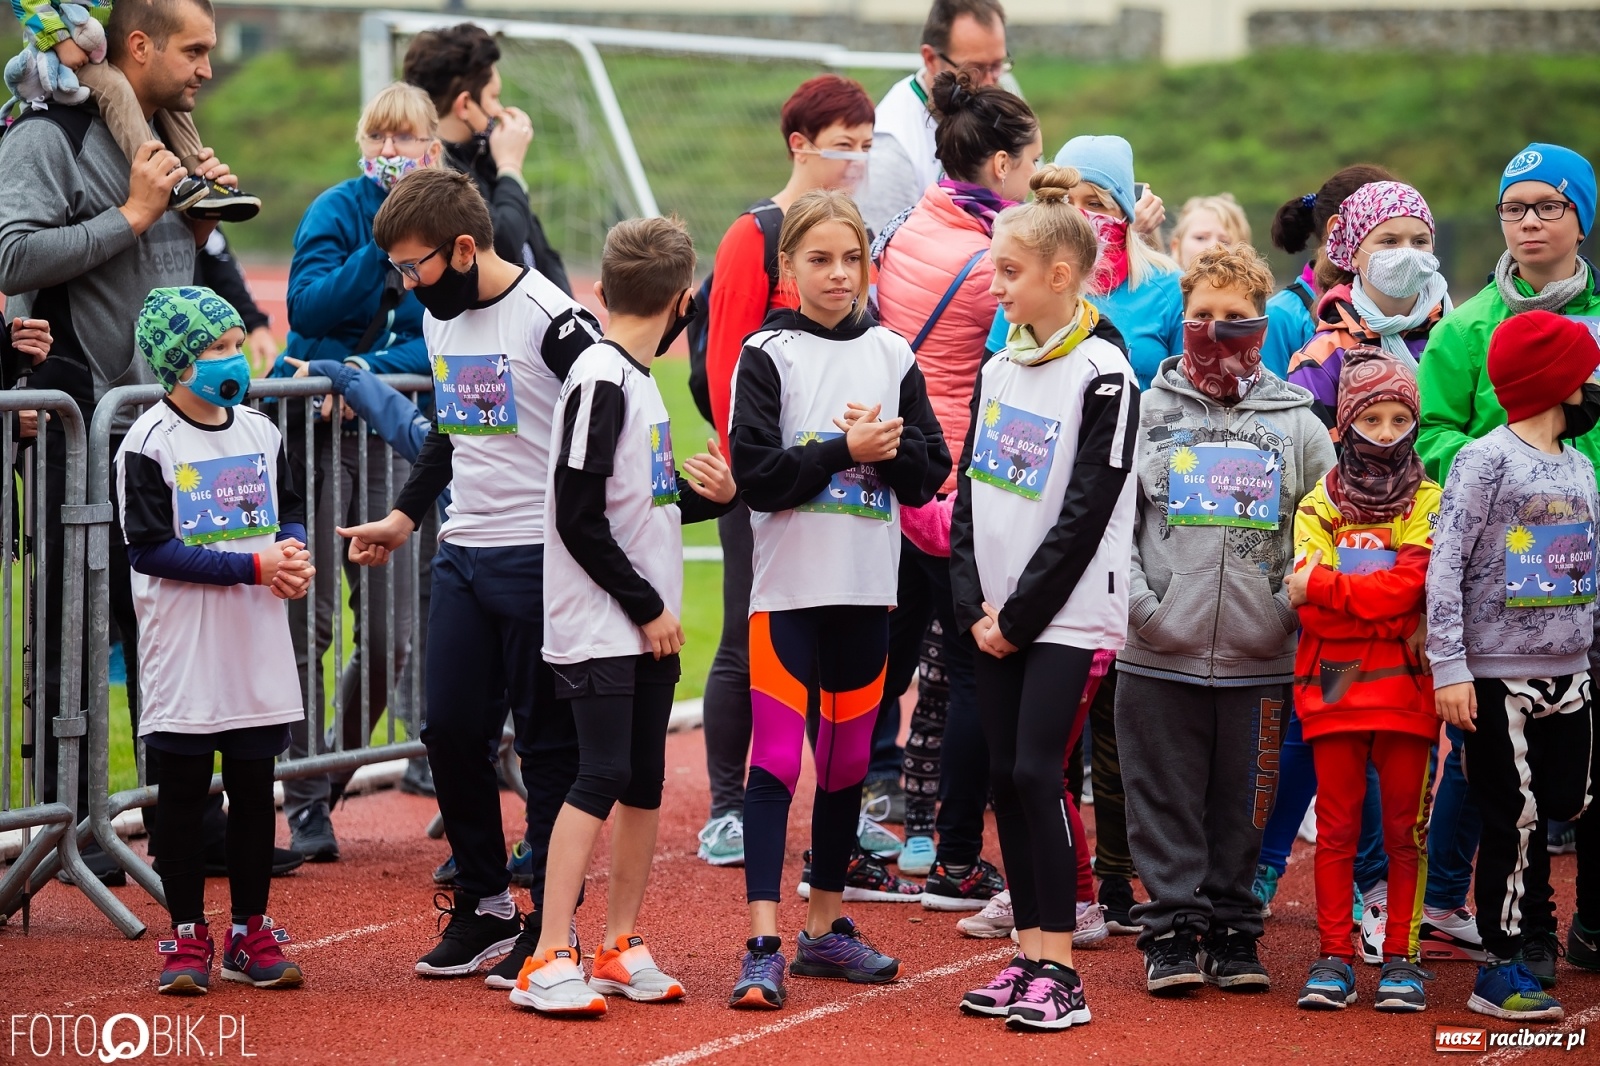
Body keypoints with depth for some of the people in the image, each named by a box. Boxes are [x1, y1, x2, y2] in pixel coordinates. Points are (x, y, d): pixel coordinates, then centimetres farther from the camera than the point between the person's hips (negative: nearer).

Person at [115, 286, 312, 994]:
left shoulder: (260, 432, 8)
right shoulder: (149, 444, -10)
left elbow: (292, 512, 16)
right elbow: (150, 548, -16)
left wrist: (295, 555, -9)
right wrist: (255, 566, -19)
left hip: (257, 650, 5)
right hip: (184, 653, -5)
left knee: (254, 788, 9)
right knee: (183, 792, 3)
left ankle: (250, 931, 19)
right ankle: (187, 935, 12)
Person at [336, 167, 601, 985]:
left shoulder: (553, 321, -15)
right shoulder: (440, 317, 10)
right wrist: (406, 516, 18)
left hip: (541, 557, -8)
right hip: (462, 552, 8)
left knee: (547, 740, -1)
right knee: (450, 729, 7)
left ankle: (551, 922, 7)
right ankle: (485, 907, 19)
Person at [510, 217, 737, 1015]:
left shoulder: (636, 378, 13)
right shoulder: (600, 382, -15)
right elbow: (579, 519, -18)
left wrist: (711, 496, 3)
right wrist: (645, 605, -14)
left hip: (649, 625, 9)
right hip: (598, 629, -9)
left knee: (645, 780, 10)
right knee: (603, 776, -13)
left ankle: (620, 949, 19)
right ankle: (548, 961, -12)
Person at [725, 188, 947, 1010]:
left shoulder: (892, 355, 8)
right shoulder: (768, 356, -3)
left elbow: (929, 475, 6)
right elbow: (757, 478, -12)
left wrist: (887, 447, -12)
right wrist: (845, 450, -16)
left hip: (867, 589, 4)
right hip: (788, 589, -4)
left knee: (846, 762, 12)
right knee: (775, 761, -9)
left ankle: (825, 927, 24)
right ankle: (763, 947, -11)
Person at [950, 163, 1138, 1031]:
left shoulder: (1102, 376, -11)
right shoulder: (998, 371, 11)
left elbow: (1085, 514, -13)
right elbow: (969, 496, 11)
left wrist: (1020, 613, -12)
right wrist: (975, 605, 0)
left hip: (1065, 615, -7)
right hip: (997, 614, 7)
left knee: (1036, 772, -12)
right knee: (1005, 775, 6)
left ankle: (1059, 971, -8)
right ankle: (1028, 956, 12)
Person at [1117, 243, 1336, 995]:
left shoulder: (1296, 422, 7)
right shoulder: (1146, 411, 4)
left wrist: (1295, 603, -3)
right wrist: (1138, 601, -9)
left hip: (1260, 657, 1)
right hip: (1159, 653, -1)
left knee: (1244, 800, 8)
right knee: (1166, 798, 2)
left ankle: (1233, 929, 18)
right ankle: (1172, 929, 10)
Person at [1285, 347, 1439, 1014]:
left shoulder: (1428, 502, 5)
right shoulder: (1318, 505, 7)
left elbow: (1411, 584, -11)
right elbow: (1307, 603, -5)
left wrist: (1327, 588, -14)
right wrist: (1379, 602, -15)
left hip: (1405, 685, -1)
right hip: (1334, 684, 1)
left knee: (1405, 827, 2)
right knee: (1336, 825, 2)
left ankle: (1400, 958, 8)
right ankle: (1334, 958, 7)